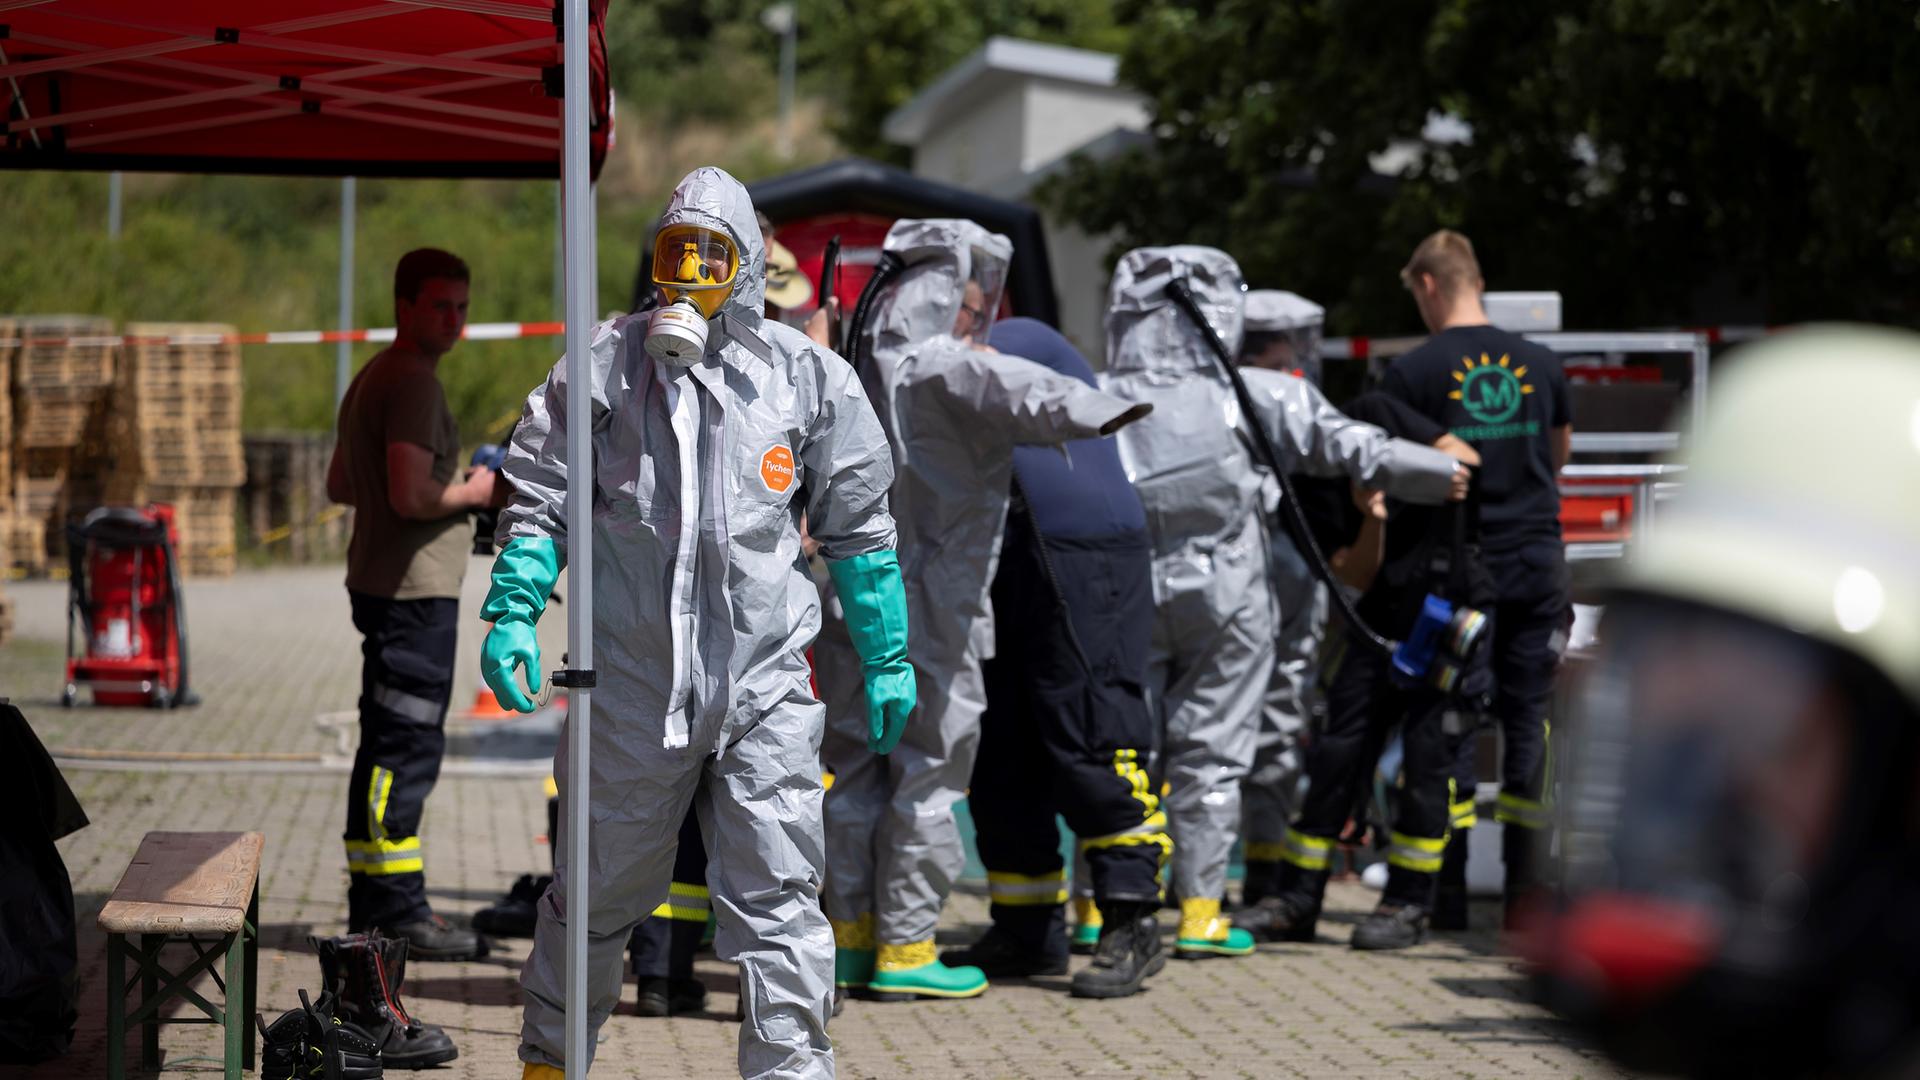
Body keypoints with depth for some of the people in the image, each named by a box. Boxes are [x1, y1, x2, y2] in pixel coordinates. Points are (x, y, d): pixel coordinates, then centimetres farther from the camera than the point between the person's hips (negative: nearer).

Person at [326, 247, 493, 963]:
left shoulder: (372, 378, 17)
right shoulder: (412, 382, -15)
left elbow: (339, 485, 24)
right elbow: (411, 495, -25)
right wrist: (470, 493, -7)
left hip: (377, 582, 11)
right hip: (414, 590, -11)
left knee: (385, 743, 14)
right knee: (409, 747, -8)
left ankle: (373, 905, 19)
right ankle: (398, 910, -8)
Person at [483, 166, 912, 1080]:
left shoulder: (808, 377, 5)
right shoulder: (602, 367, 4)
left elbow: (857, 527, 12)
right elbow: (541, 499, 8)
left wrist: (887, 660, 13)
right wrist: (512, 612, -5)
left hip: (763, 680, 0)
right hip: (633, 676, 0)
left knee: (777, 896, -6)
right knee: (598, 889, 12)